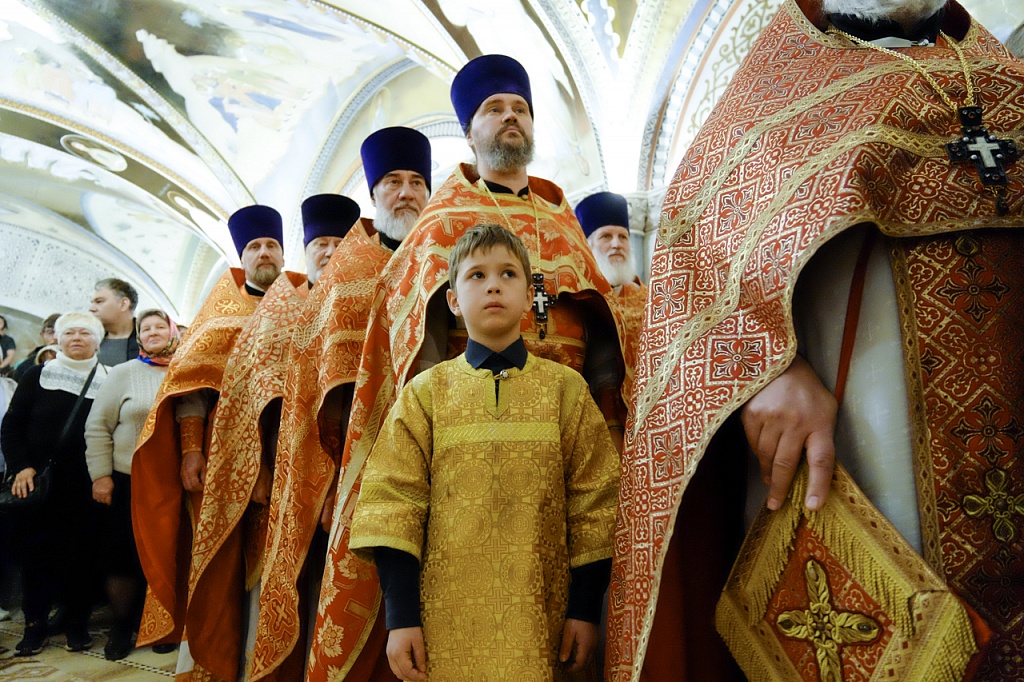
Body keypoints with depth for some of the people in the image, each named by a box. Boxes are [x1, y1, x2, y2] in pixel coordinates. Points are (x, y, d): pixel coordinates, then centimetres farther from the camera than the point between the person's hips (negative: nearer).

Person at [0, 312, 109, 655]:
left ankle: (77, 624, 16)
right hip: (36, 481, 1)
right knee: (35, 550, 5)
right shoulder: (37, 377, 7)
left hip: (84, 485, -1)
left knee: (79, 552, 3)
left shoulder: (108, 382, 3)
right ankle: (35, 625, 18)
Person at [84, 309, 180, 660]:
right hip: (127, 483, -1)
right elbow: (98, 426, 1)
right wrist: (101, 475, -5)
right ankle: (122, 627, 24)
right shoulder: (123, 373, 2)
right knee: (124, 557, 6)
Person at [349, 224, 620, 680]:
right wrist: (401, 616, -6)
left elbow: (593, 502, 2)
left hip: (539, 614, 0)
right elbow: (393, 501, -1)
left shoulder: (566, 389, 3)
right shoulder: (426, 392, 3)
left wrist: (585, 608, -1)